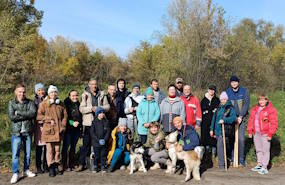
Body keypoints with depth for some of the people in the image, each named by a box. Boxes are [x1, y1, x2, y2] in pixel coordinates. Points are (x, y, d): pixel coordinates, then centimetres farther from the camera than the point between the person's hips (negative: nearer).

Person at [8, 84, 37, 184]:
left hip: (27, 131, 2)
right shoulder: (11, 103, 3)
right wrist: (26, 115, -12)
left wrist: (19, 113, -15)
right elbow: (11, 116, -11)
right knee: (15, 153, -3)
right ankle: (15, 173, 6)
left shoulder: (30, 102, 5)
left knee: (28, 152, 11)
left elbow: (33, 113, -13)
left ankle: (26, 170, 26)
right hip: (16, 132, -2)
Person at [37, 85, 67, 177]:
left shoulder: (61, 104, 10)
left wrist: (62, 127, 2)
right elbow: (38, 116, -5)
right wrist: (49, 119, -12)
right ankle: (51, 168, 9)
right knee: (50, 150, 0)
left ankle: (57, 166, 21)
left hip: (58, 131, 3)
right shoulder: (43, 104, -1)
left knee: (57, 149, 9)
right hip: (48, 130, -3)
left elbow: (65, 116, 13)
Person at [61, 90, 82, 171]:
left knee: (73, 146, 10)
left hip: (77, 128, 5)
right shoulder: (66, 104, -5)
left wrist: (81, 127, 16)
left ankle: (71, 164, 18)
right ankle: (65, 165, 4)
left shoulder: (79, 104, 12)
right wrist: (72, 123, -18)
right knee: (66, 146, -3)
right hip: (68, 128, -5)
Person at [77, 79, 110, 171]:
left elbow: (107, 106, 5)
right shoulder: (85, 95, 1)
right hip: (88, 122, -2)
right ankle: (82, 163, 8)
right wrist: (91, 108, -18)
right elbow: (81, 109, -5)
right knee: (86, 143, 0)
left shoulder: (102, 94, 7)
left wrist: (100, 108, -12)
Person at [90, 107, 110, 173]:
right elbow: (92, 132, -5)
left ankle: (103, 166, 18)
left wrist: (105, 139, -10)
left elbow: (108, 132, 3)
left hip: (103, 142, 1)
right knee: (96, 155, 4)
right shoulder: (94, 122, -2)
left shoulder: (106, 122, 3)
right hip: (96, 142, -1)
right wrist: (98, 140, -11)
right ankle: (95, 166, 18)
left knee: (103, 154, 6)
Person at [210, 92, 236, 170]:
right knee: (220, 146, 12)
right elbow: (214, 118, 18)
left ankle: (221, 165, -8)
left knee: (220, 146, -14)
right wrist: (212, 129, 16)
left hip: (225, 131, -6)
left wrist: (224, 120, -24)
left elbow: (233, 118, -17)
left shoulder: (230, 108, -2)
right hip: (217, 131, 6)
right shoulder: (218, 108, 17)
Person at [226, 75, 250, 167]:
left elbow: (246, 104, -5)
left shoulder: (244, 91, 1)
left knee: (241, 139, -3)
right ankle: (232, 158, 12)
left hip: (241, 118, -1)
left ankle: (241, 159, 8)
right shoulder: (227, 92, 4)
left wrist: (241, 117, -13)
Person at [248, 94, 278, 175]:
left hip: (265, 134, -6)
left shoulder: (271, 110, -9)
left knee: (265, 150, -1)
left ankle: (264, 167, 7)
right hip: (256, 133, 6)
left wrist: (270, 134, -13)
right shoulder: (254, 109, 10)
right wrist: (250, 131, 12)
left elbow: (274, 123, -11)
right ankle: (259, 164, 29)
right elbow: (251, 120, 15)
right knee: (258, 149, 16)